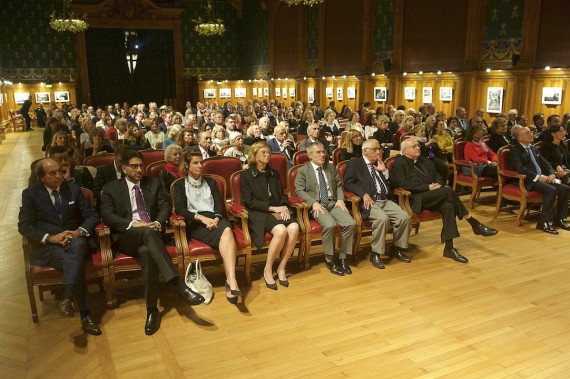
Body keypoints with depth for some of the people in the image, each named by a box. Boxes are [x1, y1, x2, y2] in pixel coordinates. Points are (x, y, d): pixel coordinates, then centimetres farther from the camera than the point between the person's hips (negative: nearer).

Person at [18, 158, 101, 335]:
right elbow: (24, 226, -4)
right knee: (76, 262, -33)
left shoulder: (73, 189, 11)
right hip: (46, 245, -2)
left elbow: (92, 215, 8)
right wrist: (50, 237, -19)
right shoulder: (30, 194, 5)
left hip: (73, 239, 2)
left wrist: (80, 231, -13)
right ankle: (85, 316, -30)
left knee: (78, 246, -38)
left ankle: (67, 299, -42)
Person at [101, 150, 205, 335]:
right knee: (148, 233, -38)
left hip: (151, 233, 2)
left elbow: (165, 206, 10)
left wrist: (158, 223, -12)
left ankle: (152, 310, -32)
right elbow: (107, 215, -1)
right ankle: (179, 285, -48)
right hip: (127, 237, -2)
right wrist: (132, 224, -16)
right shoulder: (111, 188, 11)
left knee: (146, 251, -36)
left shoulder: (154, 183, 19)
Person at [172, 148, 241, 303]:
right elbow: (179, 209, 0)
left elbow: (219, 205, 14)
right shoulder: (180, 185, 16)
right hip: (194, 223, -2)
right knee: (226, 234, -35)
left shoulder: (211, 183, 26)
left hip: (213, 219, 3)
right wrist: (201, 217, -14)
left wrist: (216, 219, -9)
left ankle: (231, 281, -51)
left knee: (227, 230, -37)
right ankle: (231, 282, -43)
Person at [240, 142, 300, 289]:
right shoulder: (246, 175, 4)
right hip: (258, 213, -5)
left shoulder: (274, 173, 21)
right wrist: (272, 208, -12)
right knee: (281, 230, -34)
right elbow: (249, 201, -6)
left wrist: (284, 207, -5)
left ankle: (281, 268, -14)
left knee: (294, 228, -28)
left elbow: (282, 194, 18)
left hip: (278, 210, 5)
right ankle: (268, 270, -15)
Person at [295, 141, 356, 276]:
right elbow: (299, 191, -5)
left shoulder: (331, 167, 19)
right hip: (316, 206, -5)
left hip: (333, 203, 5)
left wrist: (340, 199, 0)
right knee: (330, 225, -33)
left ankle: (342, 258, -6)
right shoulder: (303, 171, 5)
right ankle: (329, 260, -14)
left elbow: (339, 185, 20)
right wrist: (314, 203, -19)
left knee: (351, 223, -21)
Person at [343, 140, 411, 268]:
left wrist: (384, 171, 6)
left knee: (404, 216, -17)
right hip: (368, 201, -6)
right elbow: (348, 183, -6)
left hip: (385, 201, 6)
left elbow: (391, 185, 23)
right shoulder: (354, 163, 7)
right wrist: (364, 194, -20)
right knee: (383, 218, -33)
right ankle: (375, 254, -17)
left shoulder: (380, 164, 24)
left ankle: (396, 249, 3)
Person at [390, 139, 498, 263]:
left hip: (431, 197, 6)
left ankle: (449, 248, -27)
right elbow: (404, 184, -13)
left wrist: (438, 184, -2)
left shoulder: (424, 161, 25)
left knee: (448, 205, -28)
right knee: (448, 191, -26)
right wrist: (428, 187, -15)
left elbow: (437, 176, 24)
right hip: (415, 199, -6)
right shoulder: (399, 163, 1)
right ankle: (475, 224, -17)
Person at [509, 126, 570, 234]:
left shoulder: (532, 149, 22)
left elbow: (545, 163, 21)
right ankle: (543, 223, -22)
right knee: (551, 190, -30)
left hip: (542, 178, 8)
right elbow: (520, 168, -18)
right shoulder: (515, 150, -4)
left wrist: (552, 174, 0)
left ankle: (559, 219, 3)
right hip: (529, 181, -8)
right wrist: (538, 177, -23)